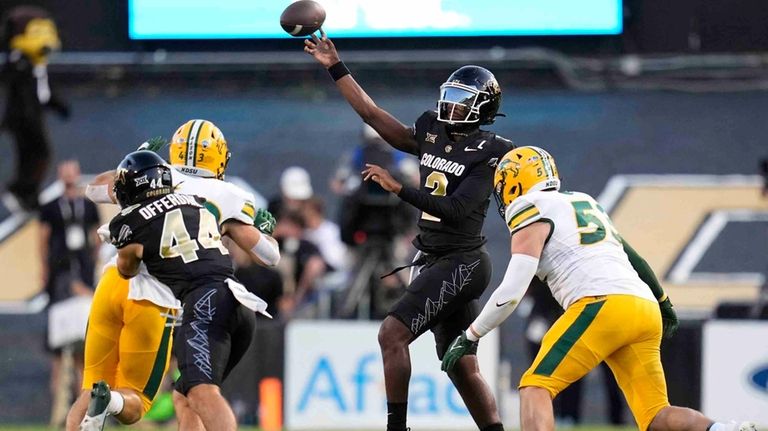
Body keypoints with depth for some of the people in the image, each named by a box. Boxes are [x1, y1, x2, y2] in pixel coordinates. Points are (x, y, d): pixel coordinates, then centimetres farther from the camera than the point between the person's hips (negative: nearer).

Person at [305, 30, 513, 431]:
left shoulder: (489, 153, -11)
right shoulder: (432, 134, 10)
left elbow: (456, 209, -20)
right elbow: (373, 115, 15)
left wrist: (398, 188, -22)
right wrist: (335, 67, 14)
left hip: (462, 260, -8)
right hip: (431, 260, 8)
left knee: (392, 334, -16)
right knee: (462, 368, 8)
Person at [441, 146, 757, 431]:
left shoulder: (532, 214, 5)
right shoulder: (585, 204, 28)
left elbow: (511, 293, -4)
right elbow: (634, 259, 34)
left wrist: (470, 337, 5)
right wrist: (663, 304, 47)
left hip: (602, 305, -7)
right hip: (645, 311, 7)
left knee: (535, 387, -3)